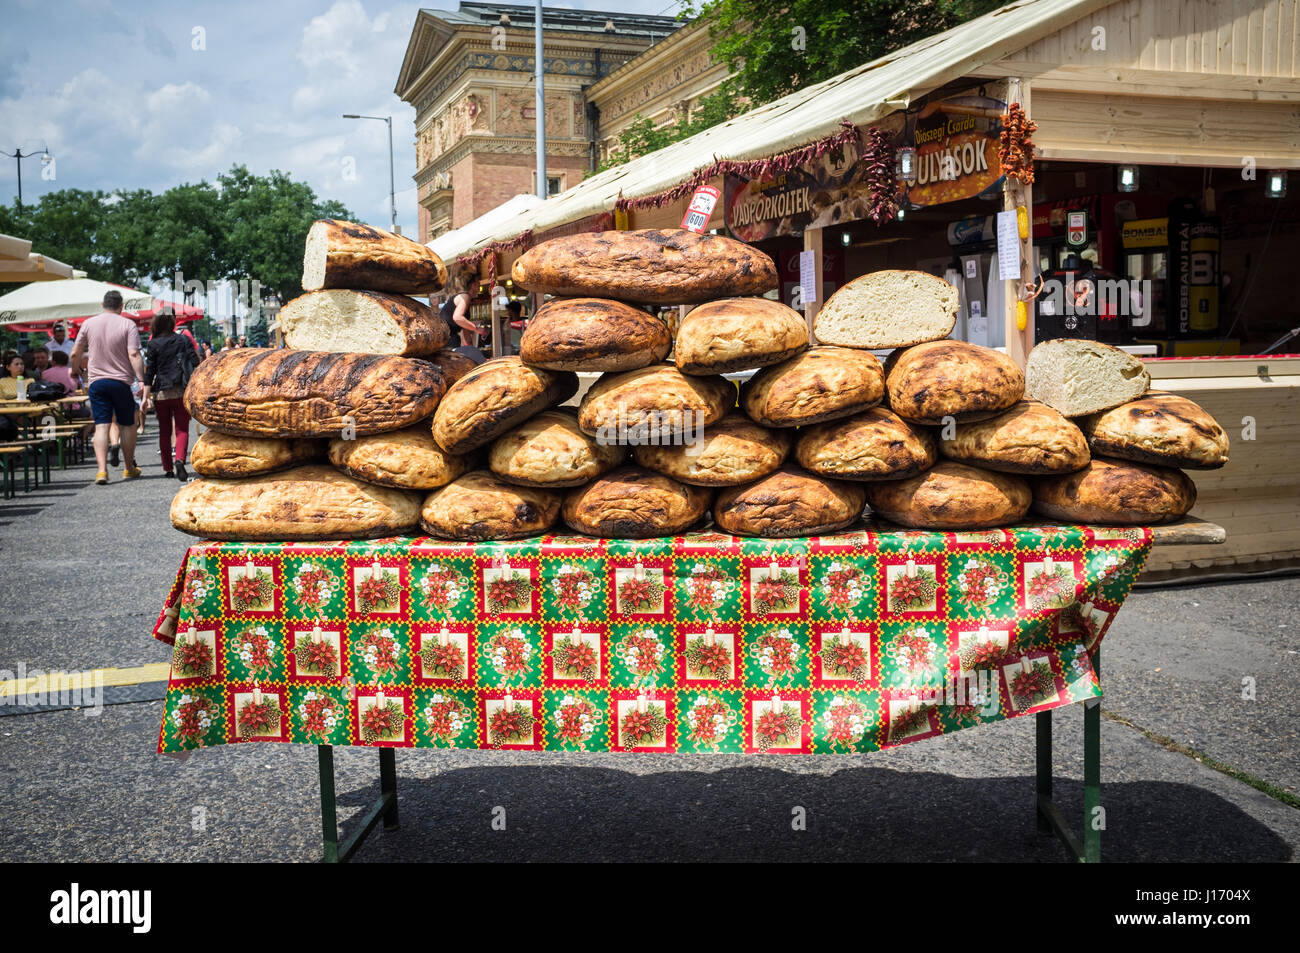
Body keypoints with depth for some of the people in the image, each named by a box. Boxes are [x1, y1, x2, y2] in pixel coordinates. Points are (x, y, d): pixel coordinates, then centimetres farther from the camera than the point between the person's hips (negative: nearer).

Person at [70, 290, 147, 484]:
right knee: (126, 425, 11)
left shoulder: (88, 324, 5)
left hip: (96, 381, 2)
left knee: (101, 426, -1)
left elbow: (75, 354, 10)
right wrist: (142, 380, -17)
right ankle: (129, 468, 20)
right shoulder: (128, 325, -4)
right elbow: (134, 355, -15)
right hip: (121, 381, -2)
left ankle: (102, 470, -13)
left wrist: (76, 369, 28)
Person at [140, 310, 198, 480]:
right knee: (182, 429, 0)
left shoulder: (153, 344, 0)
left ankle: (167, 468, 15)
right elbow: (195, 364, -1)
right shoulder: (184, 340, 3)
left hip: (161, 393, 0)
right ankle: (179, 459, -25)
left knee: (164, 431, 12)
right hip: (182, 391, 0)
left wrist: (145, 397, -2)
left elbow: (149, 372, -3)